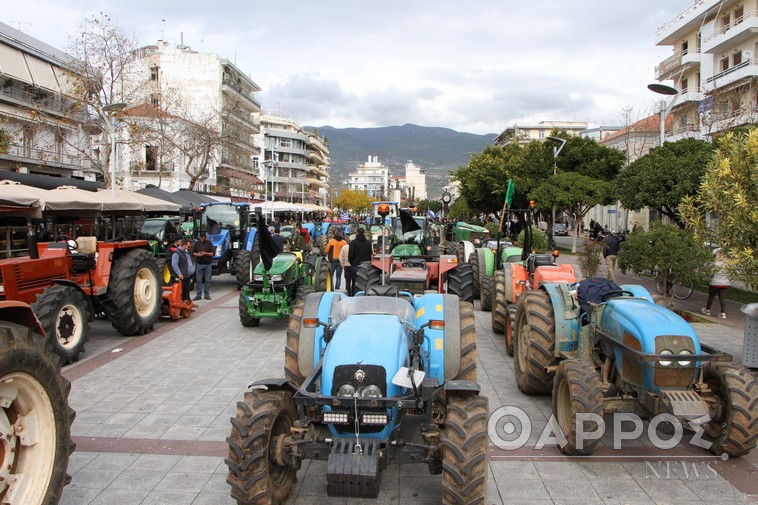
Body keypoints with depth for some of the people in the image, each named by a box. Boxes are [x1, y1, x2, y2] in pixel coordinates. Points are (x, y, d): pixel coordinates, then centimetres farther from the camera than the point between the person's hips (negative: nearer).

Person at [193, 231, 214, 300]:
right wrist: (197, 254, -12)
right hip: (199, 264, 1)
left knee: (207, 280, 4)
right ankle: (198, 294, 7)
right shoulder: (197, 243, 7)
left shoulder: (209, 243, 2)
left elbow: (212, 253, -2)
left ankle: (207, 294, 12)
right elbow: (193, 253, 9)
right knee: (198, 280, 1)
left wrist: (205, 253, -19)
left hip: (208, 264, -1)